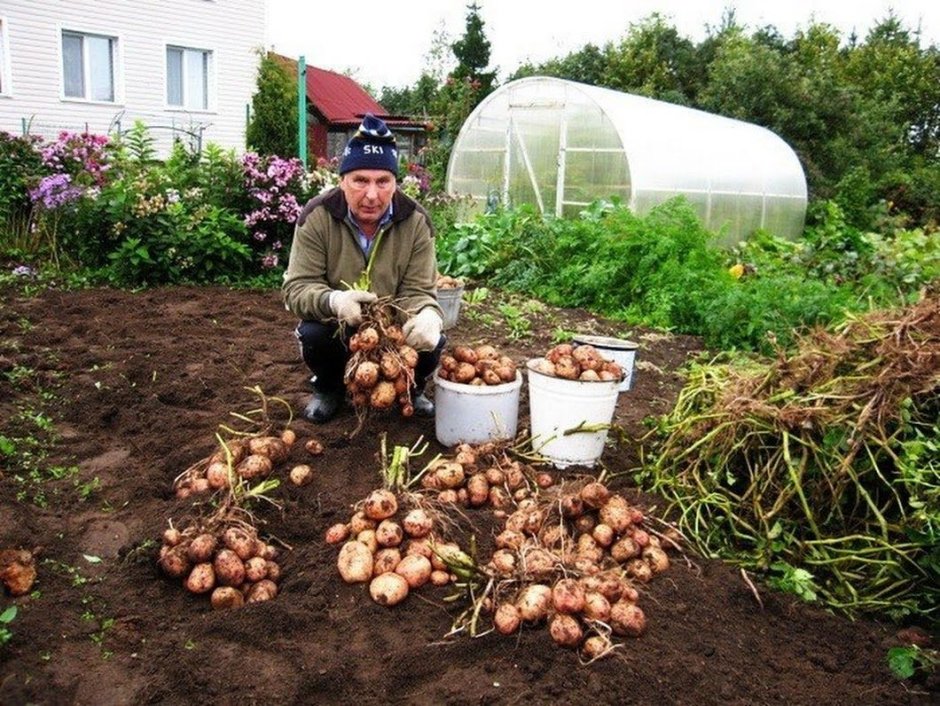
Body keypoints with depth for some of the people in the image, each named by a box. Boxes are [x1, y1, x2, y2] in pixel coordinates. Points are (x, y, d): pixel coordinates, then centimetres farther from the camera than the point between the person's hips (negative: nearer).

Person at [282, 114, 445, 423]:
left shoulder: (416, 222, -16)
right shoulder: (316, 217, -19)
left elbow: (417, 292, -18)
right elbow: (297, 287, -20)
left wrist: (428, 316, -45)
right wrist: (333, 300, -44)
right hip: (337, 325, 0)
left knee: (430, 340, -27)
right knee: (313, 334, -32)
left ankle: (411, 388, 11)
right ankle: (329, 388, 6)